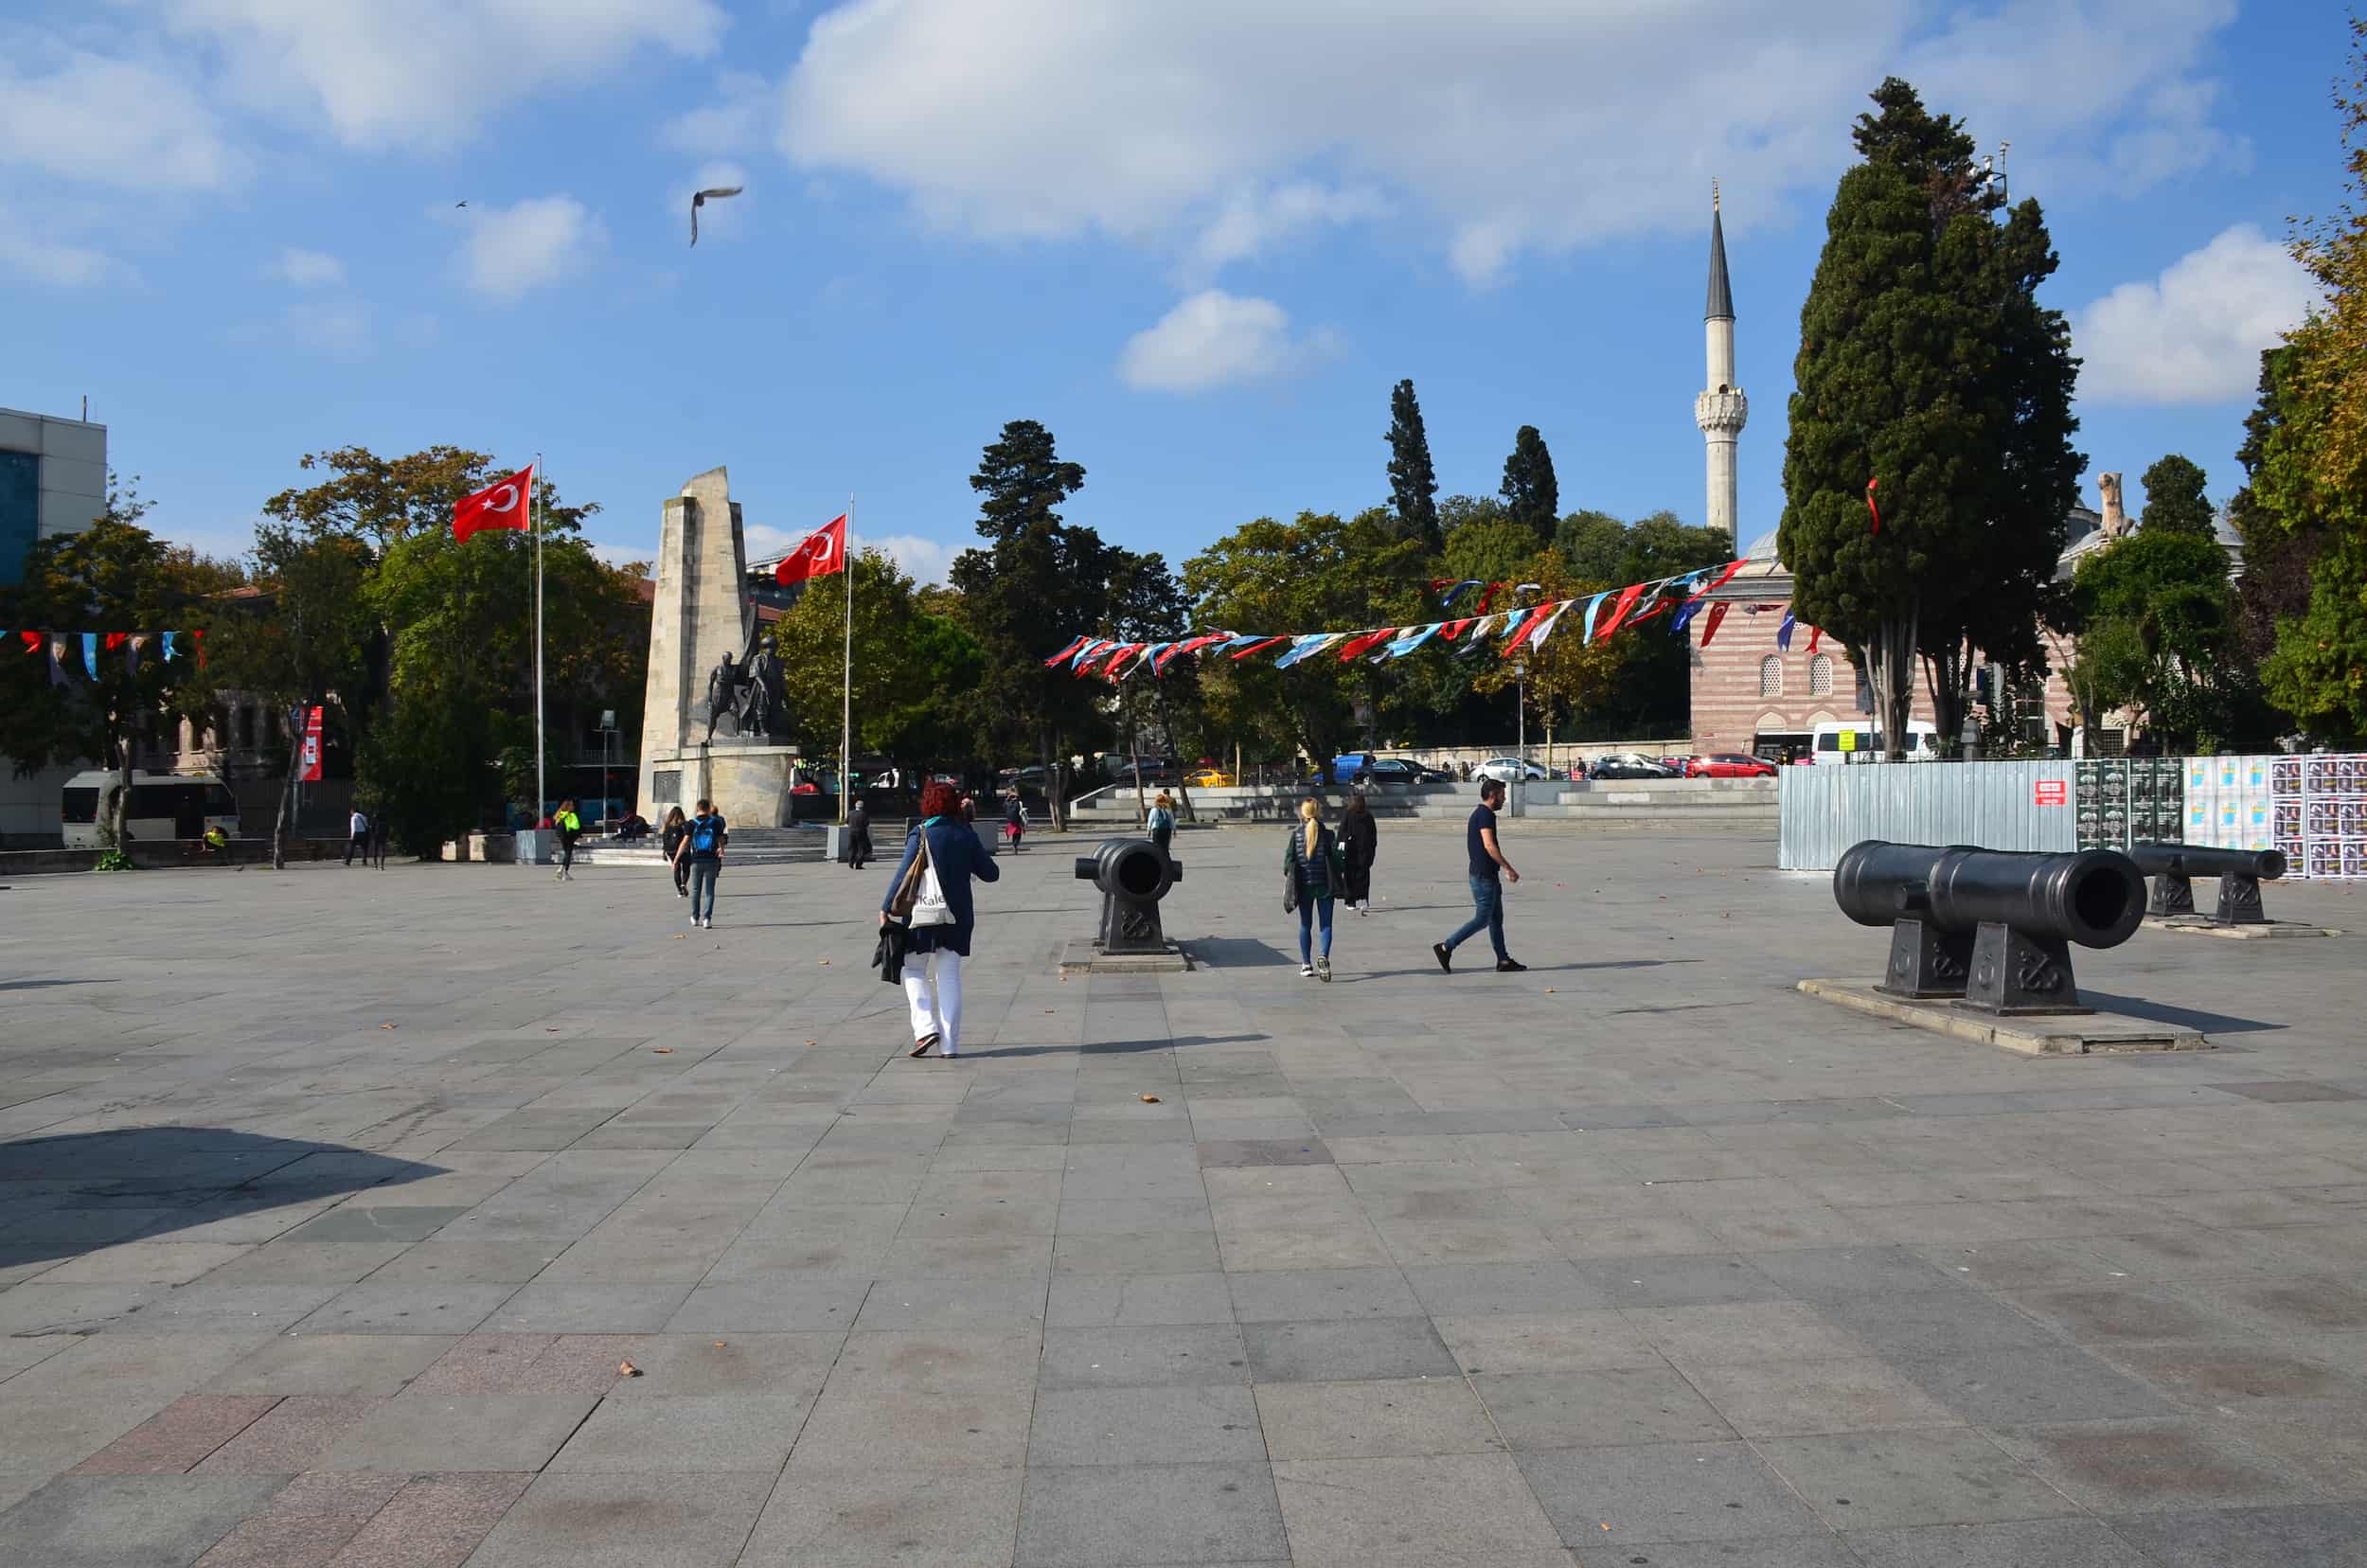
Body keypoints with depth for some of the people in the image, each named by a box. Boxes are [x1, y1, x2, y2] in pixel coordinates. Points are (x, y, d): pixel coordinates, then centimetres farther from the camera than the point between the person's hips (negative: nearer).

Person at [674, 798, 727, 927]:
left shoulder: (691, 824, -3)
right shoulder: (716, 822, -1)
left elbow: (685, 842, -11)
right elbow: (721, 840, -1)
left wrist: (676, 859, -9)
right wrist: (721, 849, 20)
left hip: (696, 860, 0)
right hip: (712, 860, 0)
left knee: (695, 890, 15)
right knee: (709, 891, 3)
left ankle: (695, 918, 24)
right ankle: (707, 918, -9)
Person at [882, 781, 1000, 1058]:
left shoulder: (921, 835, -7)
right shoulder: (967, 835, 3)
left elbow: (903, 874, -12)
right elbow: (991, 873, 8)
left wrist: (886, 908, -6)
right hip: (958, 916, 3)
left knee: (914, 970, 11)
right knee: (949, 976, 8)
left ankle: (926, 1028, -8)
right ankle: (949, 1044, 4)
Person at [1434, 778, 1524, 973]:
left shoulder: (1479, 813, 16)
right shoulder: (1485, 815, -15)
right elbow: (1489, 846, -24)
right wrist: (1509, 868, -20)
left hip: (1487, 875, 10)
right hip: (1484, 876, -10)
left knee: (1496, 919, 11)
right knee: (1482, 919, -6)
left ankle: (1503, 961, 13)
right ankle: (1446, 948, -4)